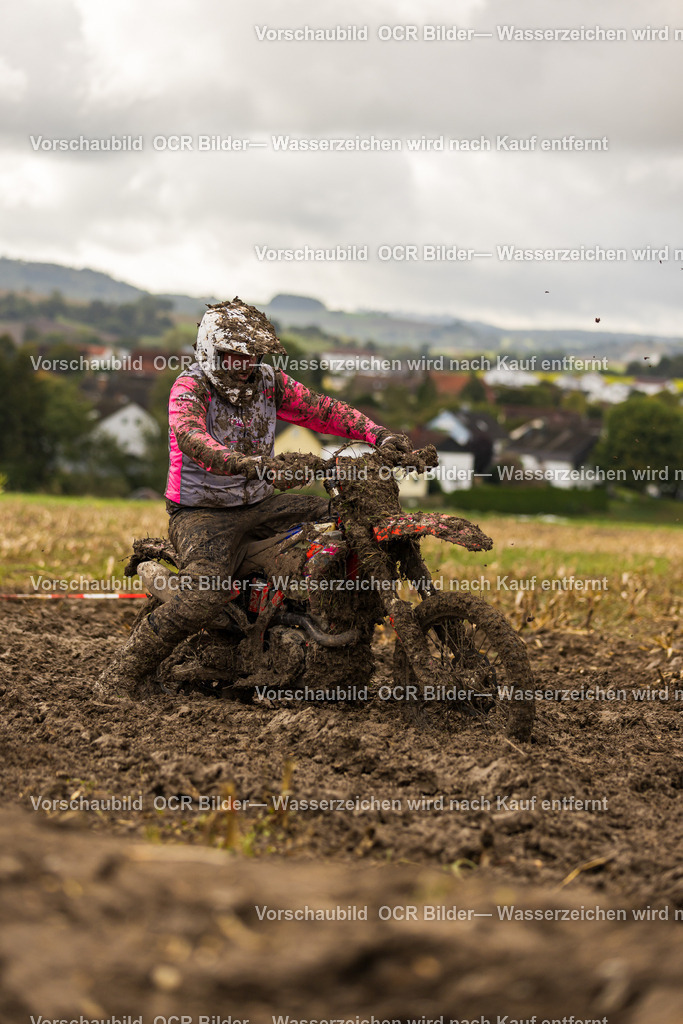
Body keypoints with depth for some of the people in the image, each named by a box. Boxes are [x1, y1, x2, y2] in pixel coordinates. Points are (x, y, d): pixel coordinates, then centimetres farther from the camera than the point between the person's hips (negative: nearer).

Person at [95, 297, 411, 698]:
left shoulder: (269, 382, 4)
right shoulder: (190, 387, -15)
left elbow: (321, 408, 2)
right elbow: (190, 438, -35)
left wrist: (378, 434, -15)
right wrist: (247, 464, -52)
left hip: (258, 504, 7)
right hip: (202, 512, -7)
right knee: (205, 595, -31)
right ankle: (123, 676, -18)